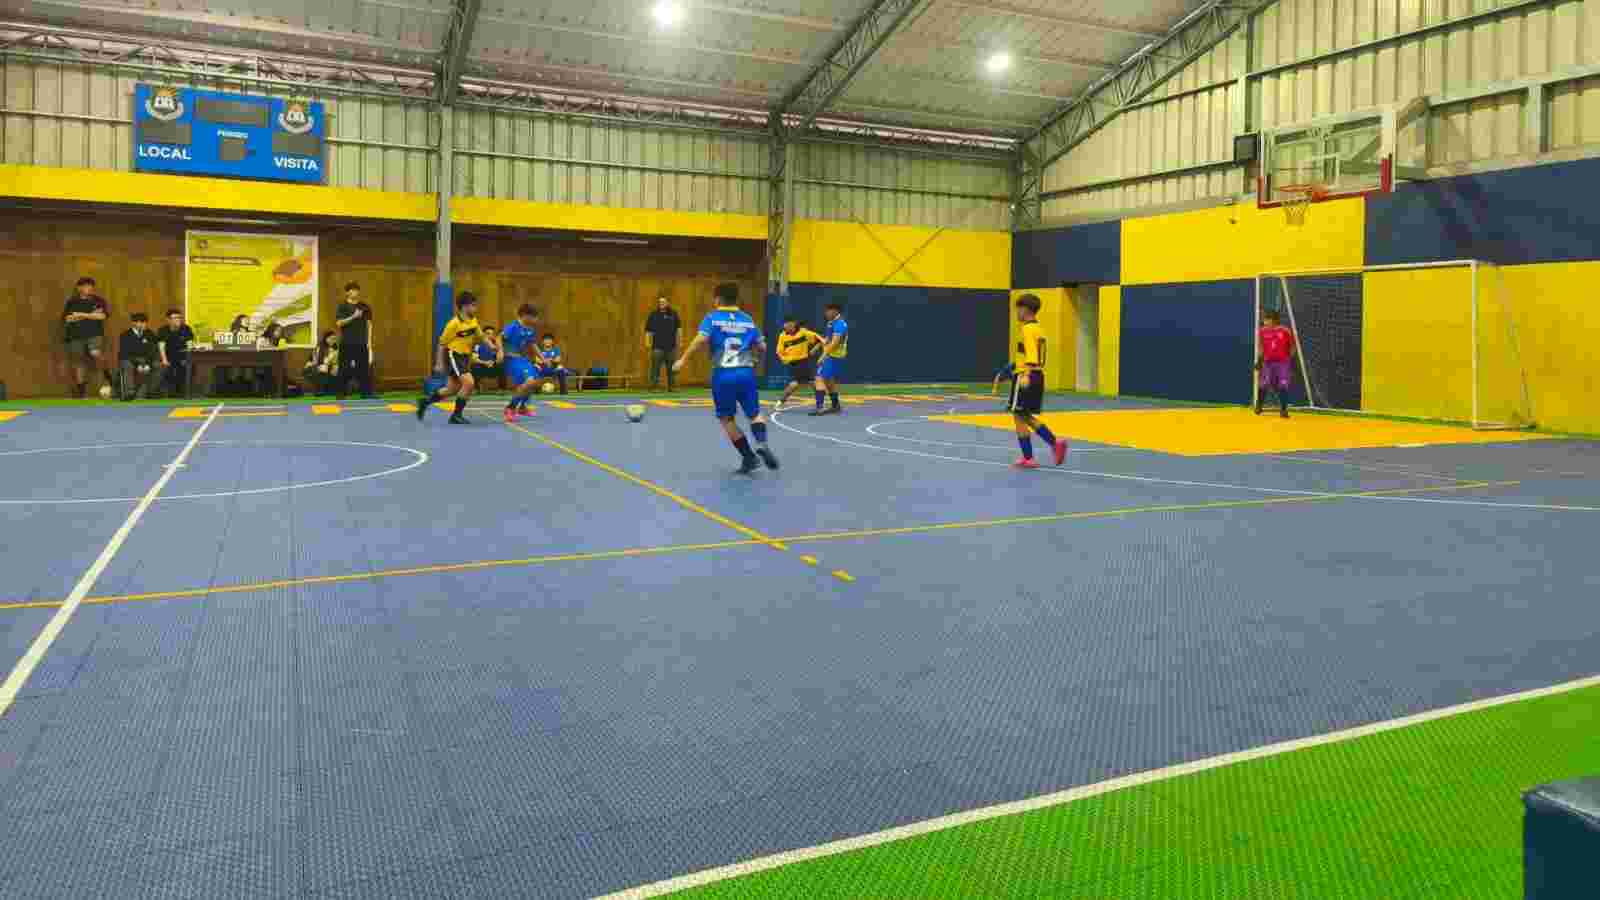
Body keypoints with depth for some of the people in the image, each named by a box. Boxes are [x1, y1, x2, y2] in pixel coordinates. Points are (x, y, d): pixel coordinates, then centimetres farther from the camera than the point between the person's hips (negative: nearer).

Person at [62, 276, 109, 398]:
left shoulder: (98, 300, 5)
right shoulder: (71, 302, 8)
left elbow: (102, 315, -9)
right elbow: (66, 319, -2)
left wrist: (81, 314, -9)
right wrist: (91, 315, -8)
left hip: (95, 334, -2)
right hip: (76, 337, 2)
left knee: (95, 354, -30)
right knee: (78, 364, 4)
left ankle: (106, 376, -9)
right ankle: (80, 392, 11)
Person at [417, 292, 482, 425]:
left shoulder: (474, 321, 1)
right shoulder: (454, 323, -18)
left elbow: (479, 336, 16)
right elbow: (442, 343, -11)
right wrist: (439, 363, -12)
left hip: (465, 357, 8)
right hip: (453, 356, -8)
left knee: (452, 389, 14)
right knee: (469, 383, -20)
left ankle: (425, 401, 33)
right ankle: (456, 415, -7)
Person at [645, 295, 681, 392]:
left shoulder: (673, 314, 7)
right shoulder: (653, 314, 2)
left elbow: (678, 328, 13)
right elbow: (648, 330, 1)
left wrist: (679, 341, 7)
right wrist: (647, 342, -9)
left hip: (671, 346, 2)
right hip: (658, 346, -2)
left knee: (671, 369, 8)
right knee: (655, 367, -8)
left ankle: (670, 387, 17)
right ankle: (653, 386, -7)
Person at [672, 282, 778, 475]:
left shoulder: (712, 317, 3)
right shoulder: (748, 319, 13)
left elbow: (701, 339, -14)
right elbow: (762, 347, 15)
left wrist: (683, 359, -9)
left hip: (723, 374, -2)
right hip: (746, 372, 2)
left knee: (726, 418, 14)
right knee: (755, 414, 15)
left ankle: (749, 457, 11)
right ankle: (761, 443, -16)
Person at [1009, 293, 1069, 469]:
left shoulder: (1028, 329, -12)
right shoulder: (1039, 328, 16)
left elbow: (1031, 354, -24)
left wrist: (1026, 375, -34)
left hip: (1026, 377, -9)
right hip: (1037, 375, 9)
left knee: (1019, 416, 0)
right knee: (1027, 417, 16)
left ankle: (1028, 458, 2)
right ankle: (1055, 443, 6)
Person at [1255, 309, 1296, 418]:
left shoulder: (1286, 331, -8)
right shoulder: (1262, 331, -1)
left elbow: (1292, 347, 3)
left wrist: (1292, 361, 2)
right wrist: (1259, 361, 5)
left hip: (1283, 362, -2)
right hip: (1268, 362, 2)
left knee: (1283, 386, -3)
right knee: (1264, 385, -3)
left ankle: (1283, 410, 7)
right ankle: (1258, 406, 17)